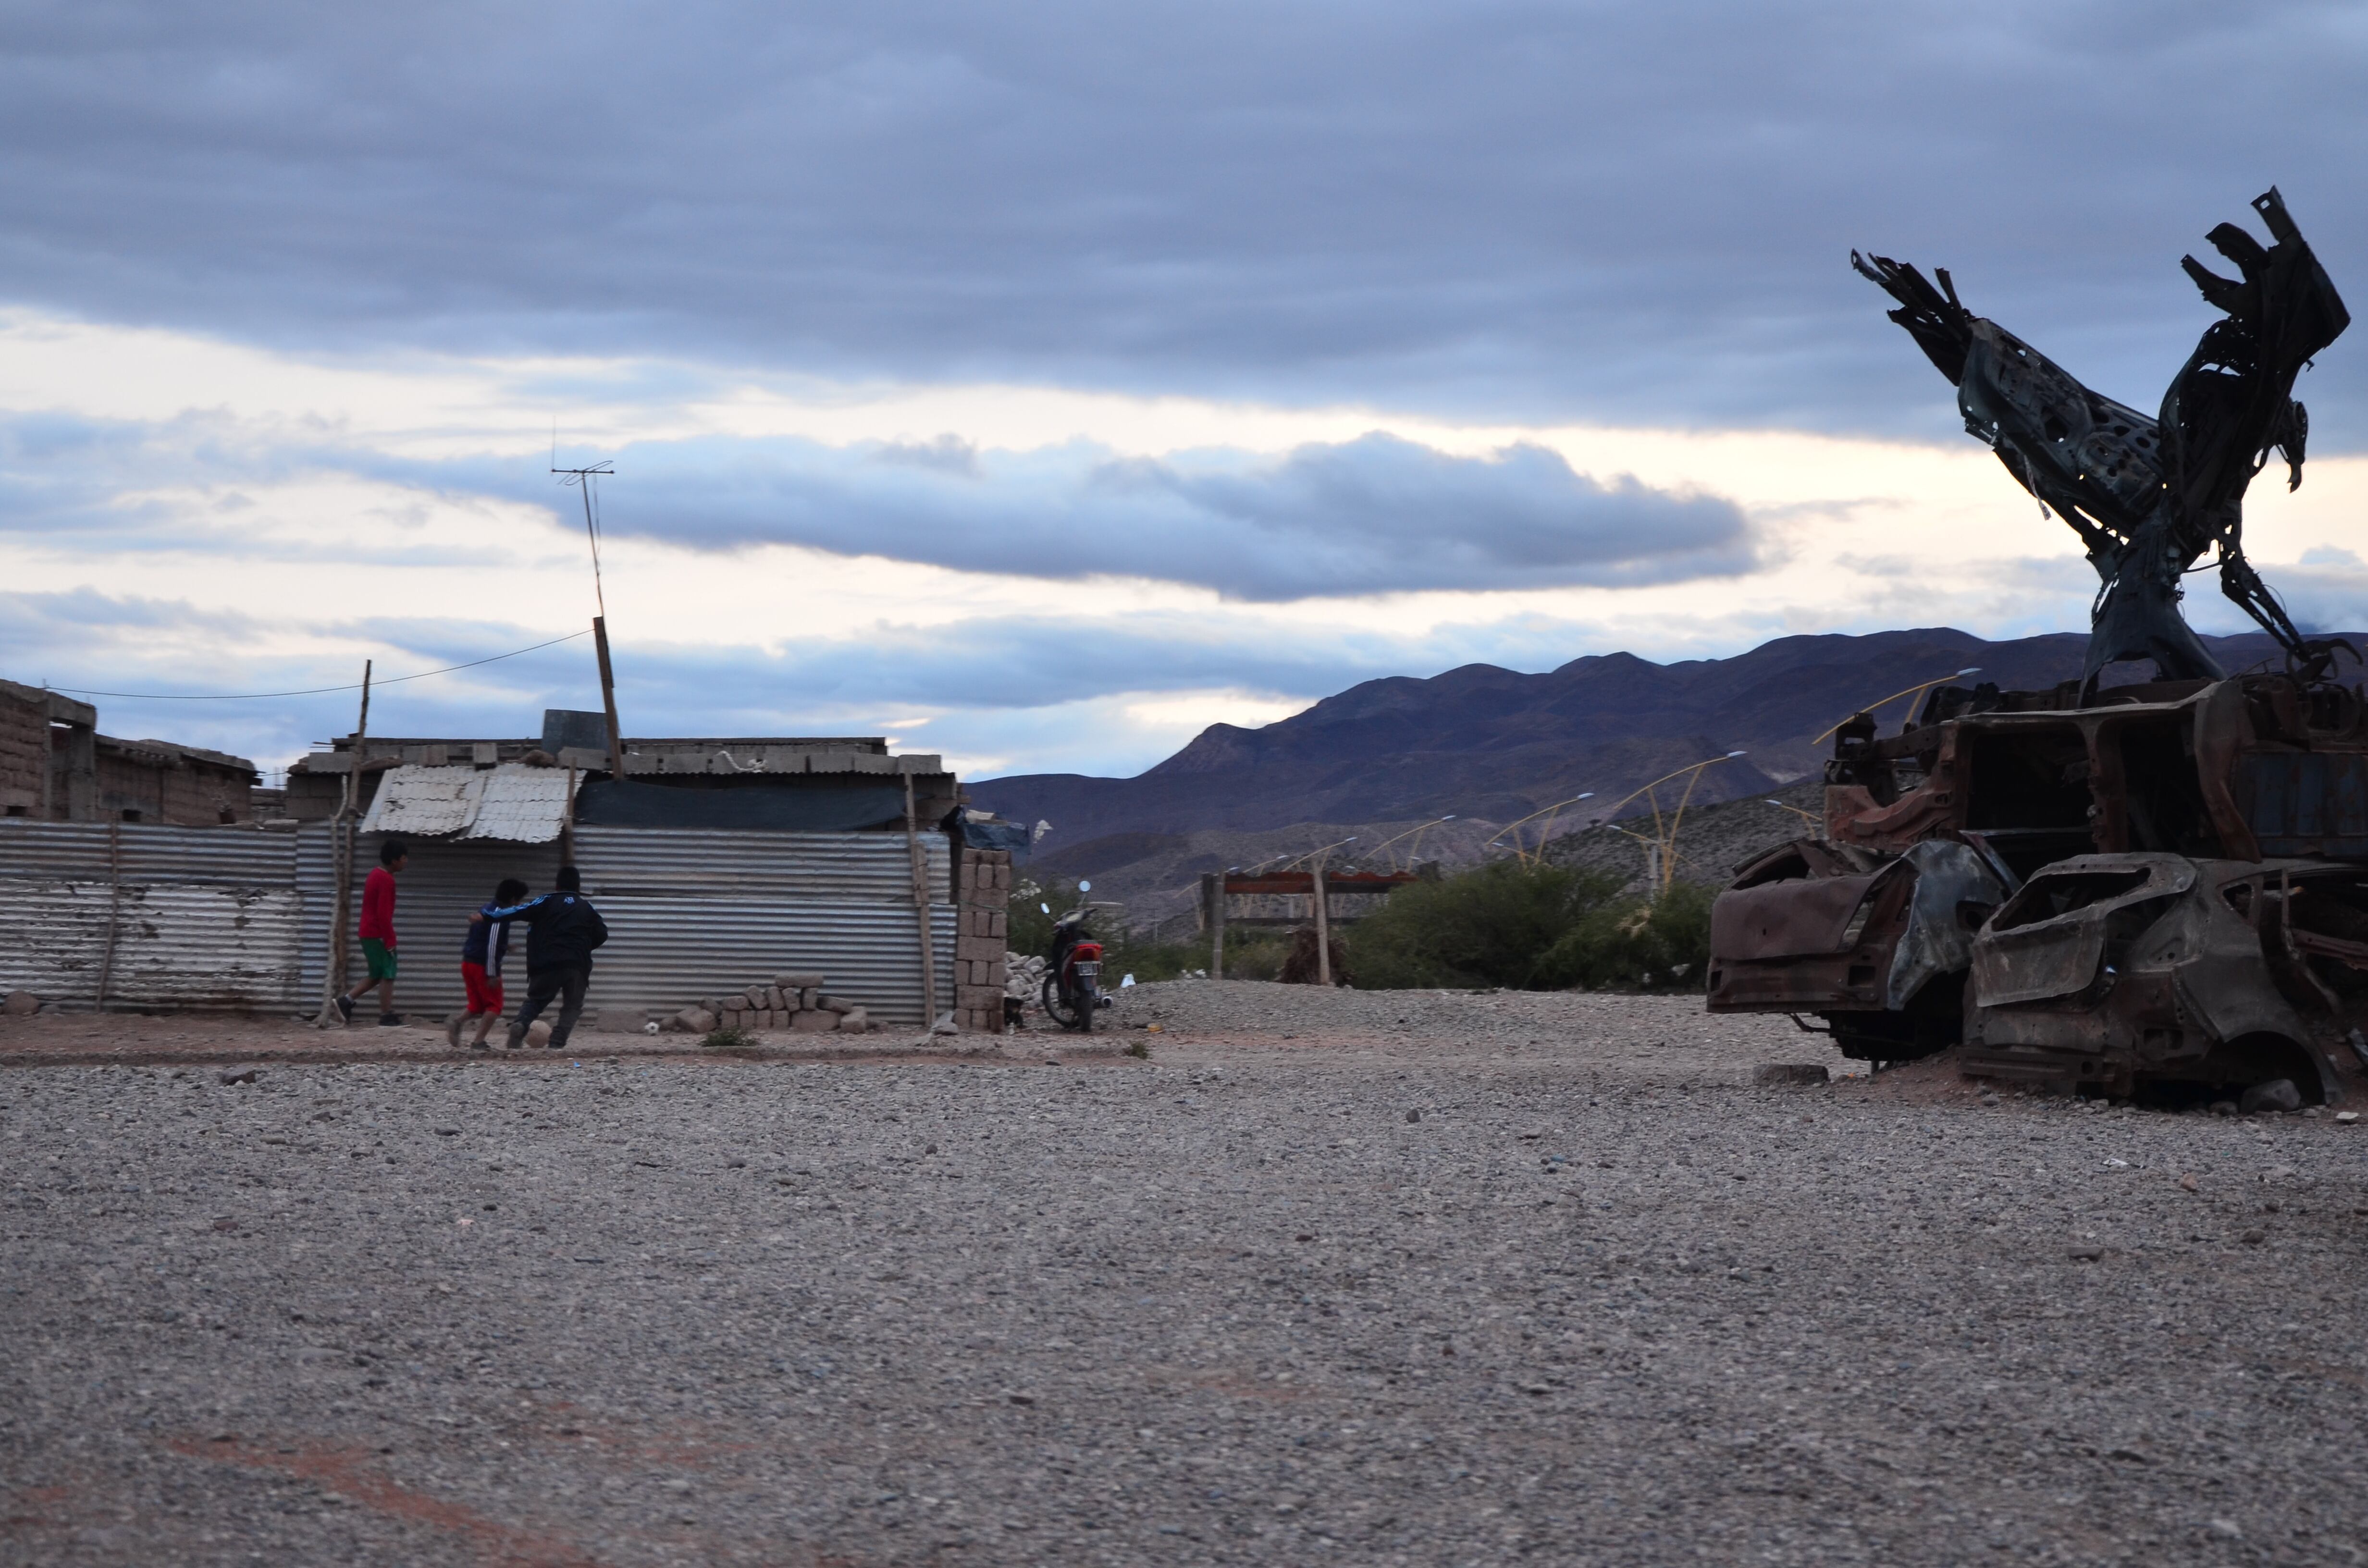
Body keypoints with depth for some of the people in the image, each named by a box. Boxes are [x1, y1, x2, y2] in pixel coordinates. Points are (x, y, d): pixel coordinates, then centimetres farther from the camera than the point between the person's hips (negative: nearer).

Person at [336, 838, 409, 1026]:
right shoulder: (386, 880, -17)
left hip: (368, 933, 10)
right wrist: (390, 940, -19)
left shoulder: (375, 875, 14)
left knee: (377, 976, 15)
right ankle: (386, 1015, -1)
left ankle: (346, 1001, 9)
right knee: (388, 975, -3)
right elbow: (383, 913, -21)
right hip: (379, 935, -10)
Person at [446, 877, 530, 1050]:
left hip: (468, 963, 8)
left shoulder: (485, 911, 15)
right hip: (484, 965, -8)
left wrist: (502, 947, 24)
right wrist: (492, 974, -19)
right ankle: (479, 1041, -8)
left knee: (478, 1006, 14)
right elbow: (492, 944, -20)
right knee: (494, 1005, 1)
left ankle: (458, 1022, -11)